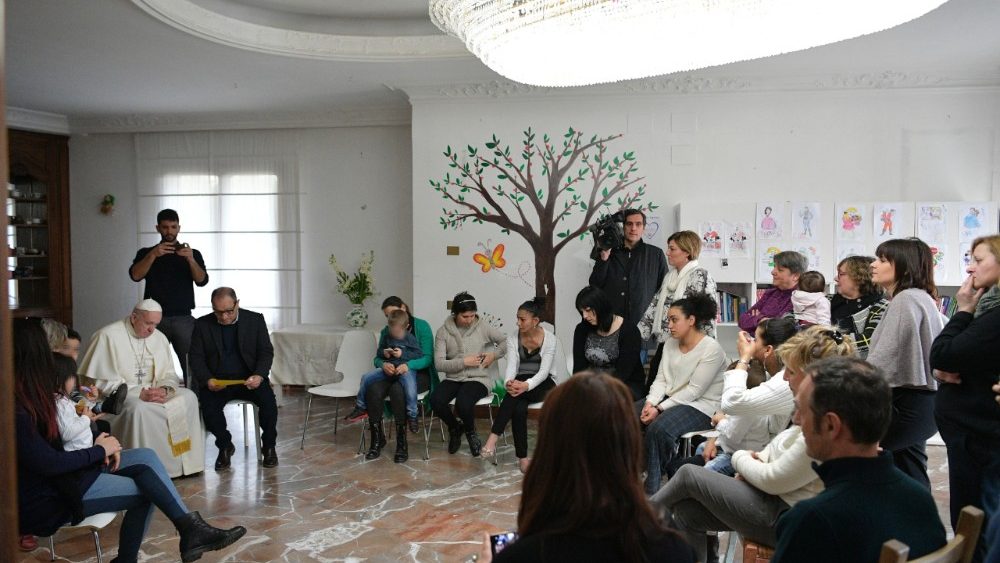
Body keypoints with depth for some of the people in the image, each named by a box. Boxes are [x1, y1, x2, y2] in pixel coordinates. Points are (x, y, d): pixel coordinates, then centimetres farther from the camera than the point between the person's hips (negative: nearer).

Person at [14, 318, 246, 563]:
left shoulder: (26, 393, 5)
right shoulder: (16, 408, -25)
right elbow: (47, 463, -24)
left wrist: (103, 445, -3)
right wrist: (99, 450, -10)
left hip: (59, 472, 9)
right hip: (46, 497, -9)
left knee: (145, 458, -3)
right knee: (147, 490, -9)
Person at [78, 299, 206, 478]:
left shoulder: (159, 338, 9)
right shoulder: (108, 336, -10)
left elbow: (170, 376, 13)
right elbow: (102, 382, -15)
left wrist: (164, 389, -13)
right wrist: (139, 394, -23)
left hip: (152, 392, 6)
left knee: (188, 397, -15)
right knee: (138, 409, -37)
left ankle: (187, 462, -13)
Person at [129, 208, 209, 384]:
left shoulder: (192, 254, 10)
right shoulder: (146, 253, 12)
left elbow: (202, 281, -4)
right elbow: (135, 275, -6)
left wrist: (190, 259, -21)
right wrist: (153, 255, -20)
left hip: (183, 319, 0)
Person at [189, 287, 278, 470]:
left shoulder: (255, 320, 1)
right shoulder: (202, 325, 3)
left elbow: (266, 352, 1)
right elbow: (196, 358, 2)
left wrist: (259, 375, -18)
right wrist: (207, 380, -17)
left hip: (248, 378, 0)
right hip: (217, 381, 1)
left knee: (268, 400, -28)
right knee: (208, 405, -29)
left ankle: (268, 446, -3)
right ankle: (225, 446, -1)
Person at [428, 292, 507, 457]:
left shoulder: (483, 327, 0)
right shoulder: (443, 332, -1)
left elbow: (505, 341, 13)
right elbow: (439, 364, -7)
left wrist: (493, 355, -3)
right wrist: (464, 362, -15)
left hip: (478, 379, -2)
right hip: (453, 378, 2)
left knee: (463, 402, -33)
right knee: (435, 400, -28)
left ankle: (470, 431, 5)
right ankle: (455, 427, 6)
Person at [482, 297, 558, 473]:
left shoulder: (549, 338, -9)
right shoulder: (512, 339, 0)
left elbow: (544, 370, -18)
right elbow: (511, 366, -12)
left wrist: (527, 385, -38)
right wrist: (508, 382, -36)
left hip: (543, 384, -2)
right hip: (520, 382, 2)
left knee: (516, 394, -36)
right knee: (519, 408, -34)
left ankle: (492, 439, -42)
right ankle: (522, 458, -29)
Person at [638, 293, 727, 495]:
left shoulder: (711, 349, -14)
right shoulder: (670, 344, 10)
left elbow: (693, 390, -18)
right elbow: (661, 379, 7)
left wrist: (660, 409, -20)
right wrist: (650, 402, -13)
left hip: (700, 406, -7)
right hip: (669, 399, 8)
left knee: (659, 428, -34)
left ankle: (651, 490, -22)